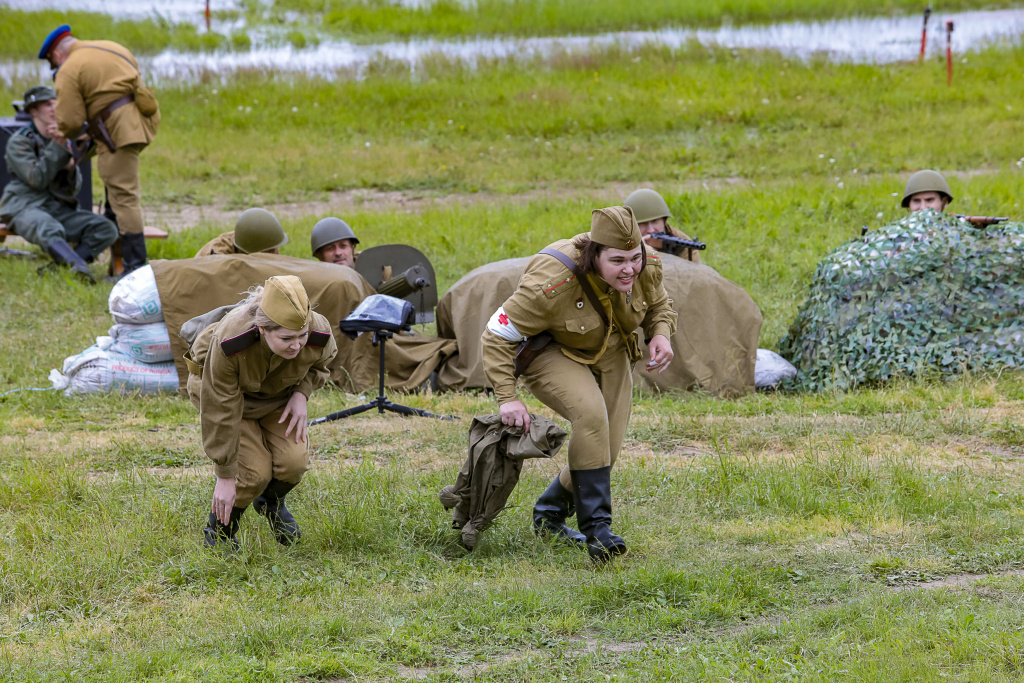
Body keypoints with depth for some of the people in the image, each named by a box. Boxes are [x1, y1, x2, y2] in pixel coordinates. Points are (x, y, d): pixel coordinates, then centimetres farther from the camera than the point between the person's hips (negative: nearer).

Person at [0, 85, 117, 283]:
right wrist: (57, 147, -15)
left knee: (107, 229, -18)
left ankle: (58, 266, -32)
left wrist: (71, 168, -14)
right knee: (50, 231, -42)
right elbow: (37, 179, -15)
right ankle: (81, 267, -65)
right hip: (26, 207, -6)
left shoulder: (61, 139, 15)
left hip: (59, 208, 6)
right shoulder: (19, 141, -2)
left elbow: (72, 190, 8)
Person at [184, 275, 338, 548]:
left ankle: (271, 501, 19)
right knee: (254, 471, -19)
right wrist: (225, 477, -25)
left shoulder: (319, 335, -33)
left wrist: (301, 394, -20)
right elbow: (220, 414, -31)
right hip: (216, 385, -4)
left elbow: (321, 363, -2)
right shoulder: (229, 344, -43)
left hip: (278, 393, 4)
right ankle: (219, 531, 9)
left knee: (293, 460, -16)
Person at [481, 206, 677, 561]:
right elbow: (497, 336, -27)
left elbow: (658, 305, 4)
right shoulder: (552, 283, -37)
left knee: (605, 450, 3)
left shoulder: (647, 266, -20)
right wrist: (507, 398, -34)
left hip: (609, 354, 6)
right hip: (552, 354, -6)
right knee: (591, 415, -33)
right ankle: (596, 526, -27)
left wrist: (661, 335, -18)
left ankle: (549, 513, 30)